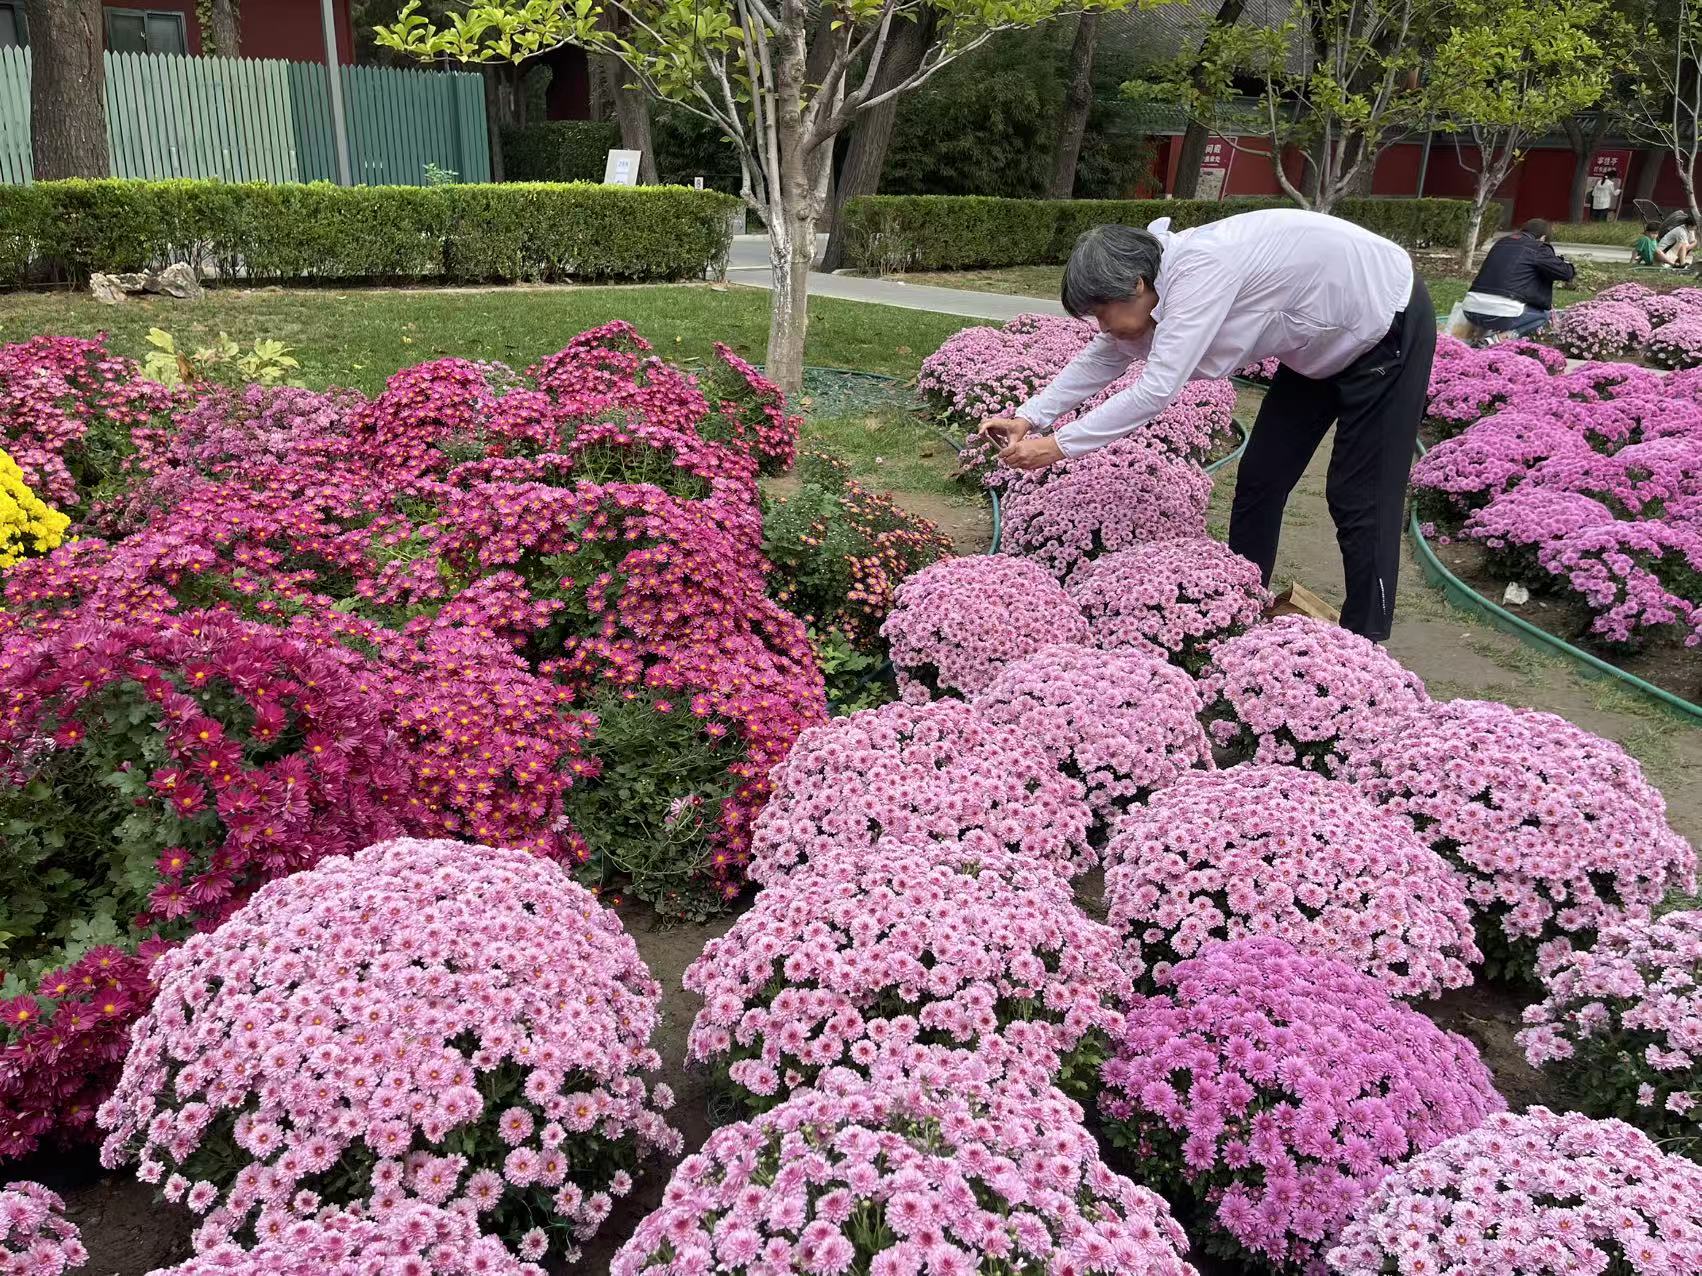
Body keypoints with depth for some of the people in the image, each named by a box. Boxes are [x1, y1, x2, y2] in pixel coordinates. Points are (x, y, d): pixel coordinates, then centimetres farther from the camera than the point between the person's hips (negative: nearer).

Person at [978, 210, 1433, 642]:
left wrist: (1059, 445, -32)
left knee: (1358, 496, -6)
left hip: (1390, 324, -9)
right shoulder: (1162, 279, -8)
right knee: (1261, 476, 8)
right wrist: (1029, 418, -3)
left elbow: (1157, 388, -37)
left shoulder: (1198, 270, -35)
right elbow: (1103, 358, 4)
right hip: (1323, 338, 9)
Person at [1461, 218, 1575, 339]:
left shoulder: (1502, 242, 21)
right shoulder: (1538, 248, 2)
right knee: (1544, 315, 19)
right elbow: (1565, 272, 6)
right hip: (1501, 315, -7)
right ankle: (1510, 336, -8)